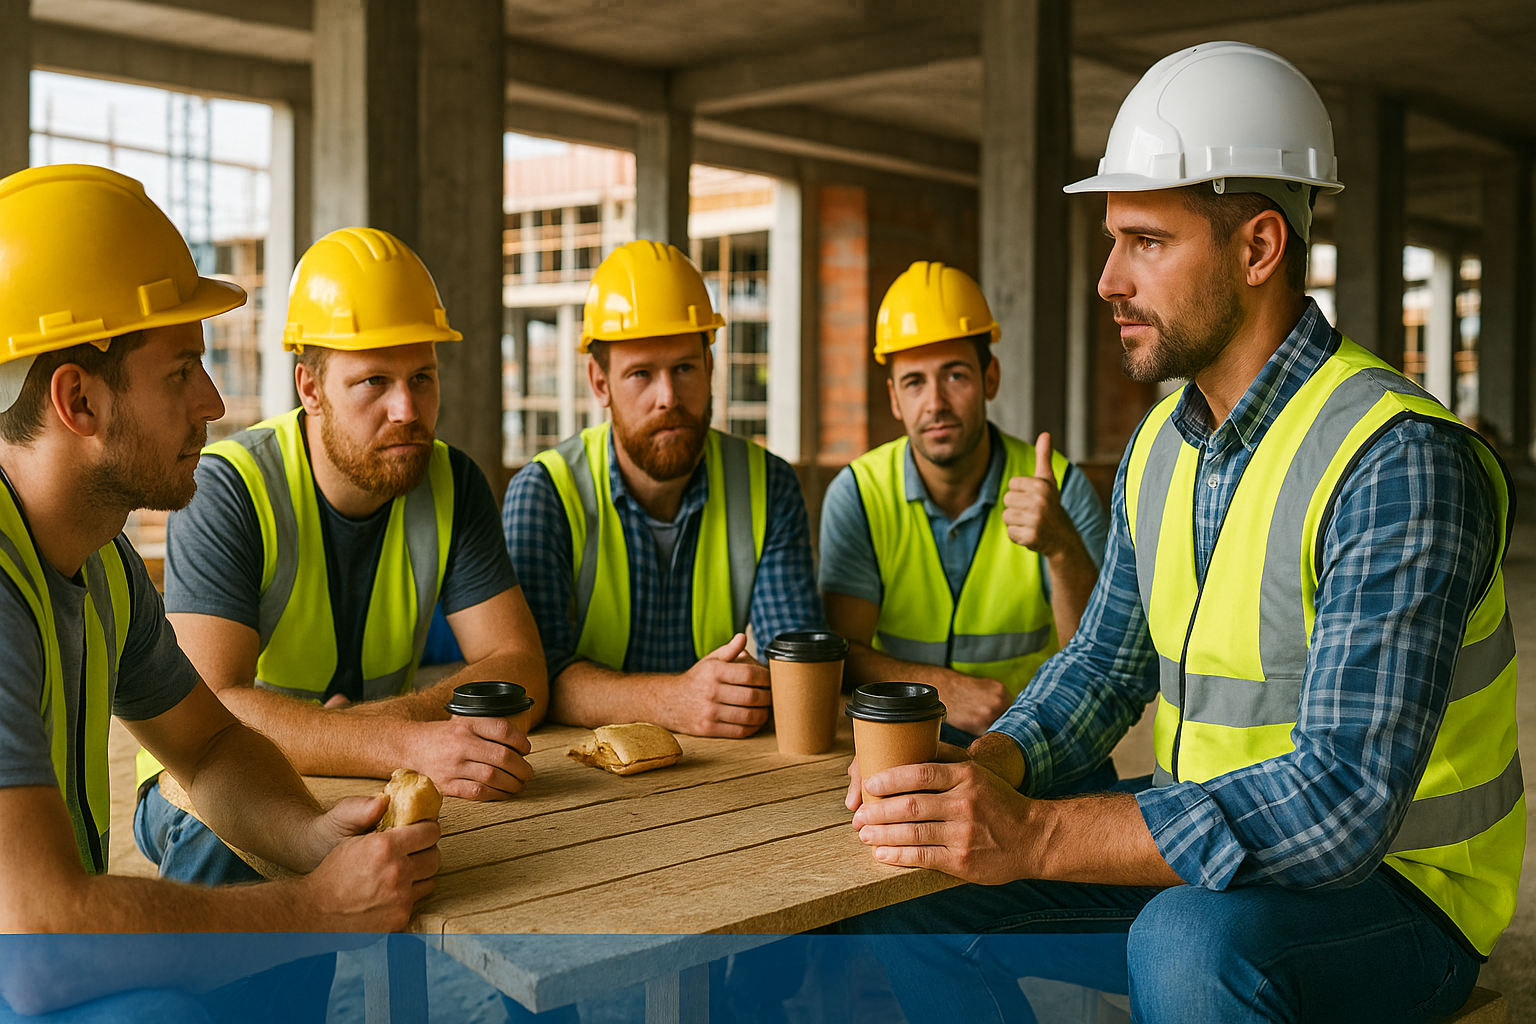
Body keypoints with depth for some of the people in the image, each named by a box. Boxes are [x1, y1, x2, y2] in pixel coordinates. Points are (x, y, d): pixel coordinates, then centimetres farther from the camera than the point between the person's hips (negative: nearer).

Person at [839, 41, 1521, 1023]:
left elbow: (1343, 801, -31)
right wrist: (986, 768, -10)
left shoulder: (1403, 462, -23)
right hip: (1203, 853, 7)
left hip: (1395, 892, -7)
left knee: (1188, 938, -36)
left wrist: (1036, 835, -36)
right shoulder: (1161, 445, 4)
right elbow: (1106, 659, 12)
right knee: (901, 909, -1)